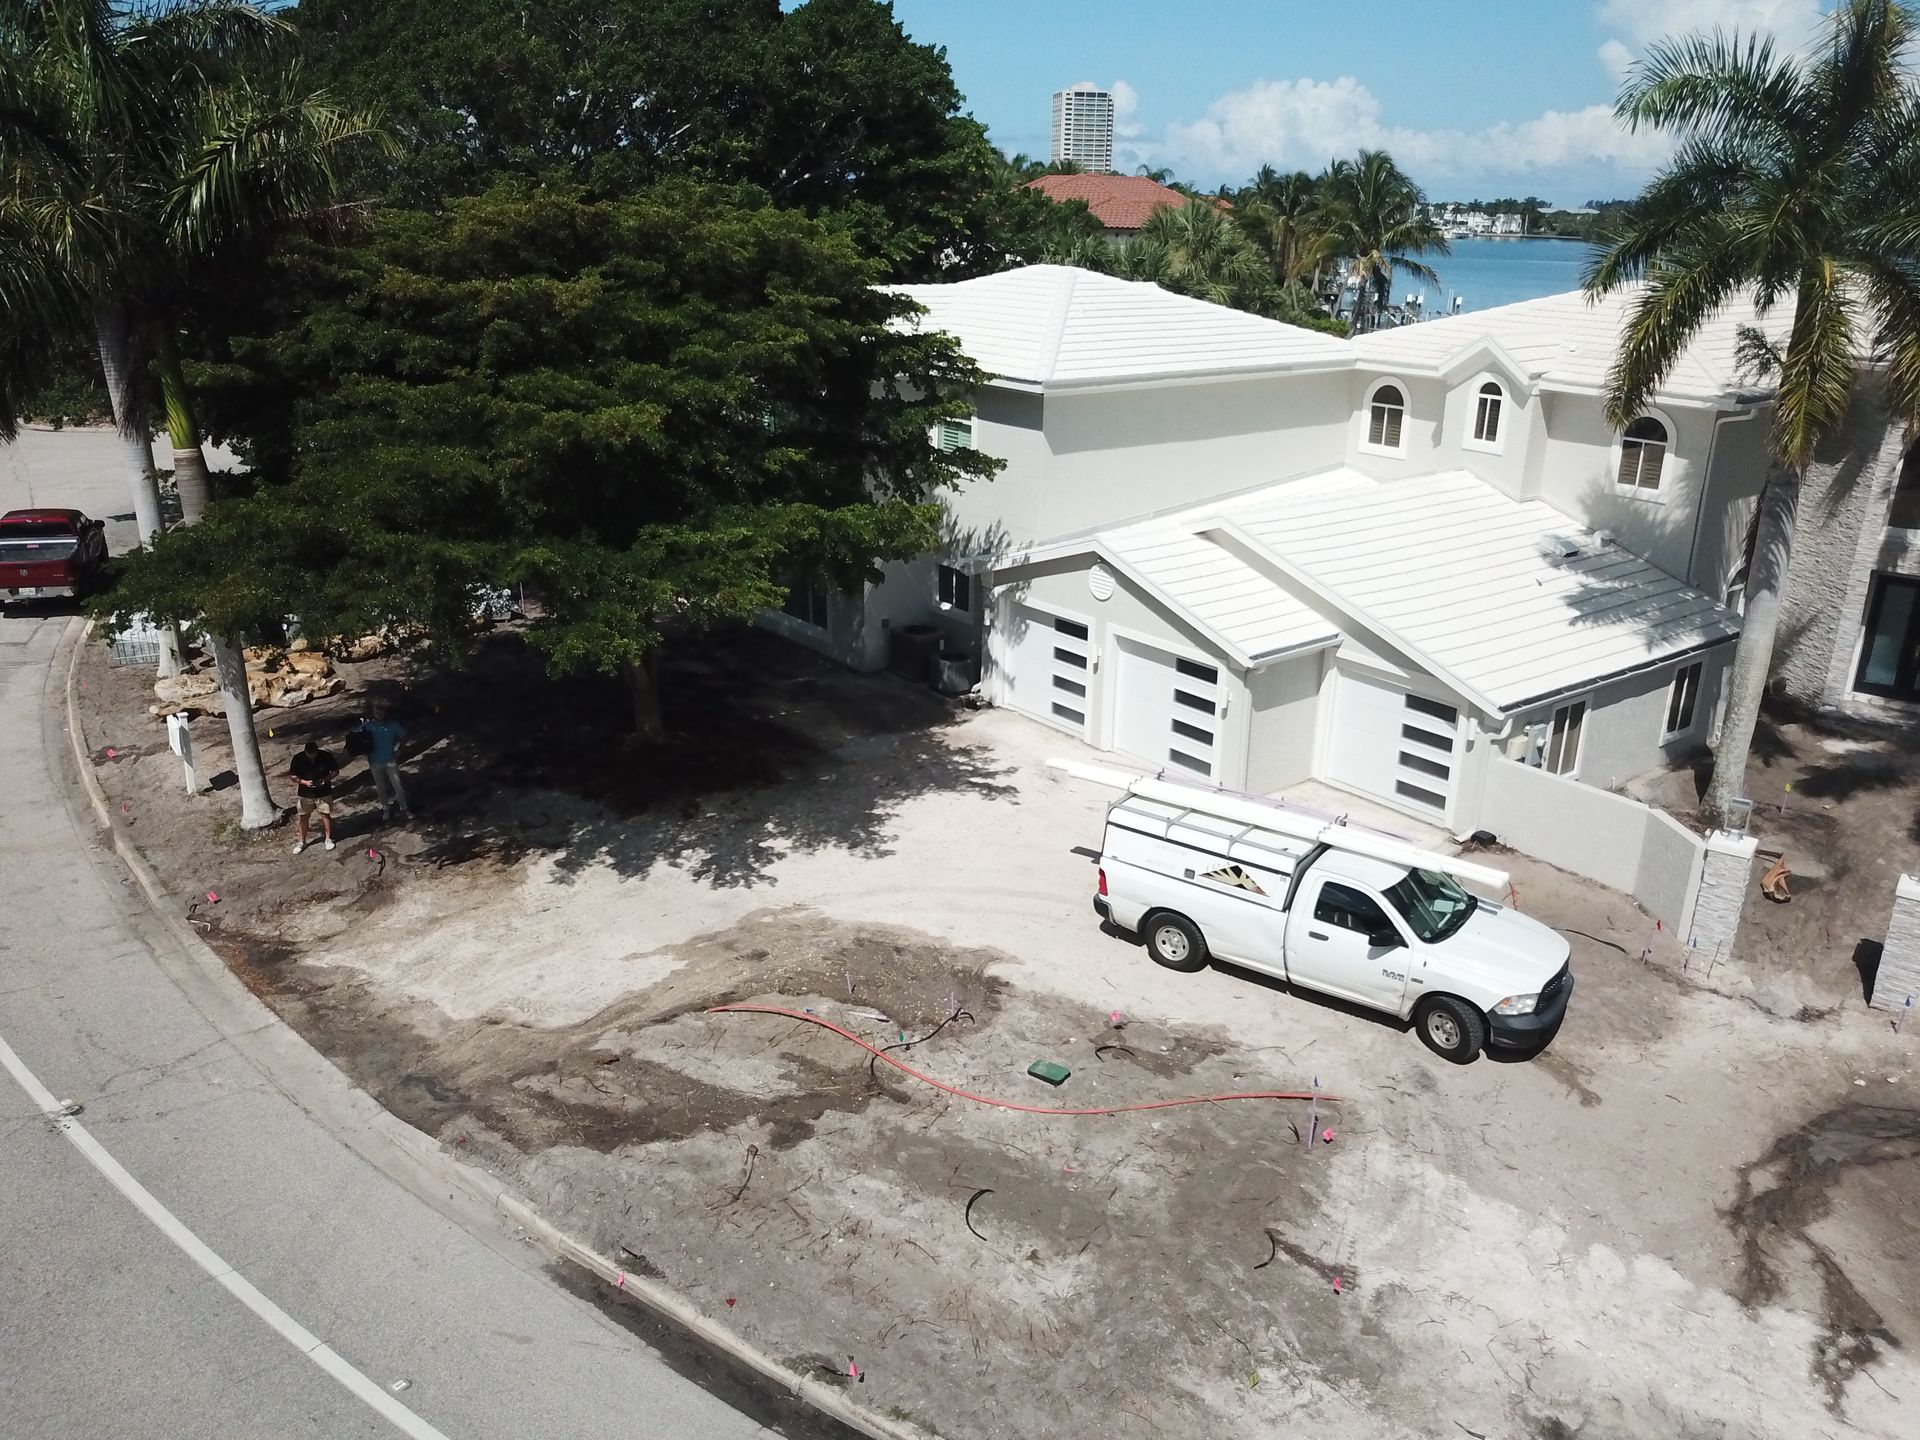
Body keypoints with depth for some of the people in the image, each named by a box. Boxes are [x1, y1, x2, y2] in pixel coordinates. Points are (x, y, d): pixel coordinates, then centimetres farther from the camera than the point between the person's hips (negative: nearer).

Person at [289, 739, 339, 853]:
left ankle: (328, 839, 23)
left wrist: (326, 779, -20)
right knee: (303, 817, 8)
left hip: (323, 792, -1)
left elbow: (335, 771, -3)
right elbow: (293, 776, -6)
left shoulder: (326, 756, -14)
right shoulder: (298, 759, -13)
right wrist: (305, 782, -23)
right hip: (305, 794, 1)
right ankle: (302, 842, 23)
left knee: (325, 815, 7)